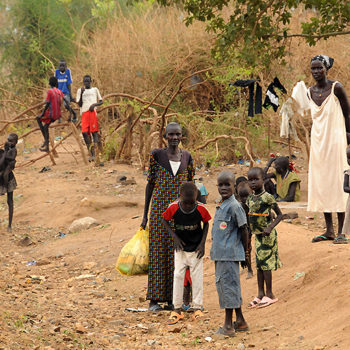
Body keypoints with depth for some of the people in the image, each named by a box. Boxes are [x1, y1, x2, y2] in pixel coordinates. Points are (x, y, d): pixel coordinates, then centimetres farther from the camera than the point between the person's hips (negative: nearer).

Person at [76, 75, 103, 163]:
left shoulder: (95, 90, 16)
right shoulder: (80, 91, 16)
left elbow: (101, 102, 16)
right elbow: (79, 104, 8)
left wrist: (94, 104, -5)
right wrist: (81, 93, -5)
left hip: (93, 112, -1)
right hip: (84, 113, 1)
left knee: (94, 132, -8)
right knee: (84, 132, -12)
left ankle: (96, 153, -13)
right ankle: (91, 153, -4)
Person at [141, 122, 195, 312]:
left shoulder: (186, 157, 9)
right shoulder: (157, 155, 0)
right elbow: (150, 184, 3)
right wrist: (145, 214, 2)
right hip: (160, 209, -3)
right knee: (158, 250, -3)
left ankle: (172, 298, 8)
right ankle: (154, 299, 0)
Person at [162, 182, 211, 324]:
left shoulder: (201, 209, -20)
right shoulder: (173, 208, -20)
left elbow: (206, 224, -2)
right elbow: (165, 221, -3)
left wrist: (202, 243, -8)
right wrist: (175, 237, -13)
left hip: (196, 248, 0)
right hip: (180, 248, 0)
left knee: (197, 276, 3)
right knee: (178, 276, -1)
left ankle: (197, 307, 14)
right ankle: (177, 309, 6)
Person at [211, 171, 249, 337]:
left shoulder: (234, 206, -13)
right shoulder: (221, 206, 14)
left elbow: (244, 230, -10)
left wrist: (245, 253, -6)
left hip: (230, 254, -10)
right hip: (220, 254, 10)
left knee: (228, 286, -5)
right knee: (222, 285, 14)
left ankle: (228, 326, 0)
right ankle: (240, 322, 22)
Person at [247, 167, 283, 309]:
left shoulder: (267, 197, -16)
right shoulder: (250, 198, 7)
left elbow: (279, 215, -13)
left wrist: (270, 228, -25)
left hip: (267, 236, -7)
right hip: (257, 235, 7)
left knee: (265, 264, -4)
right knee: (259, 265, 10)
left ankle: (269, 295, 4)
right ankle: (260, 294, 15)